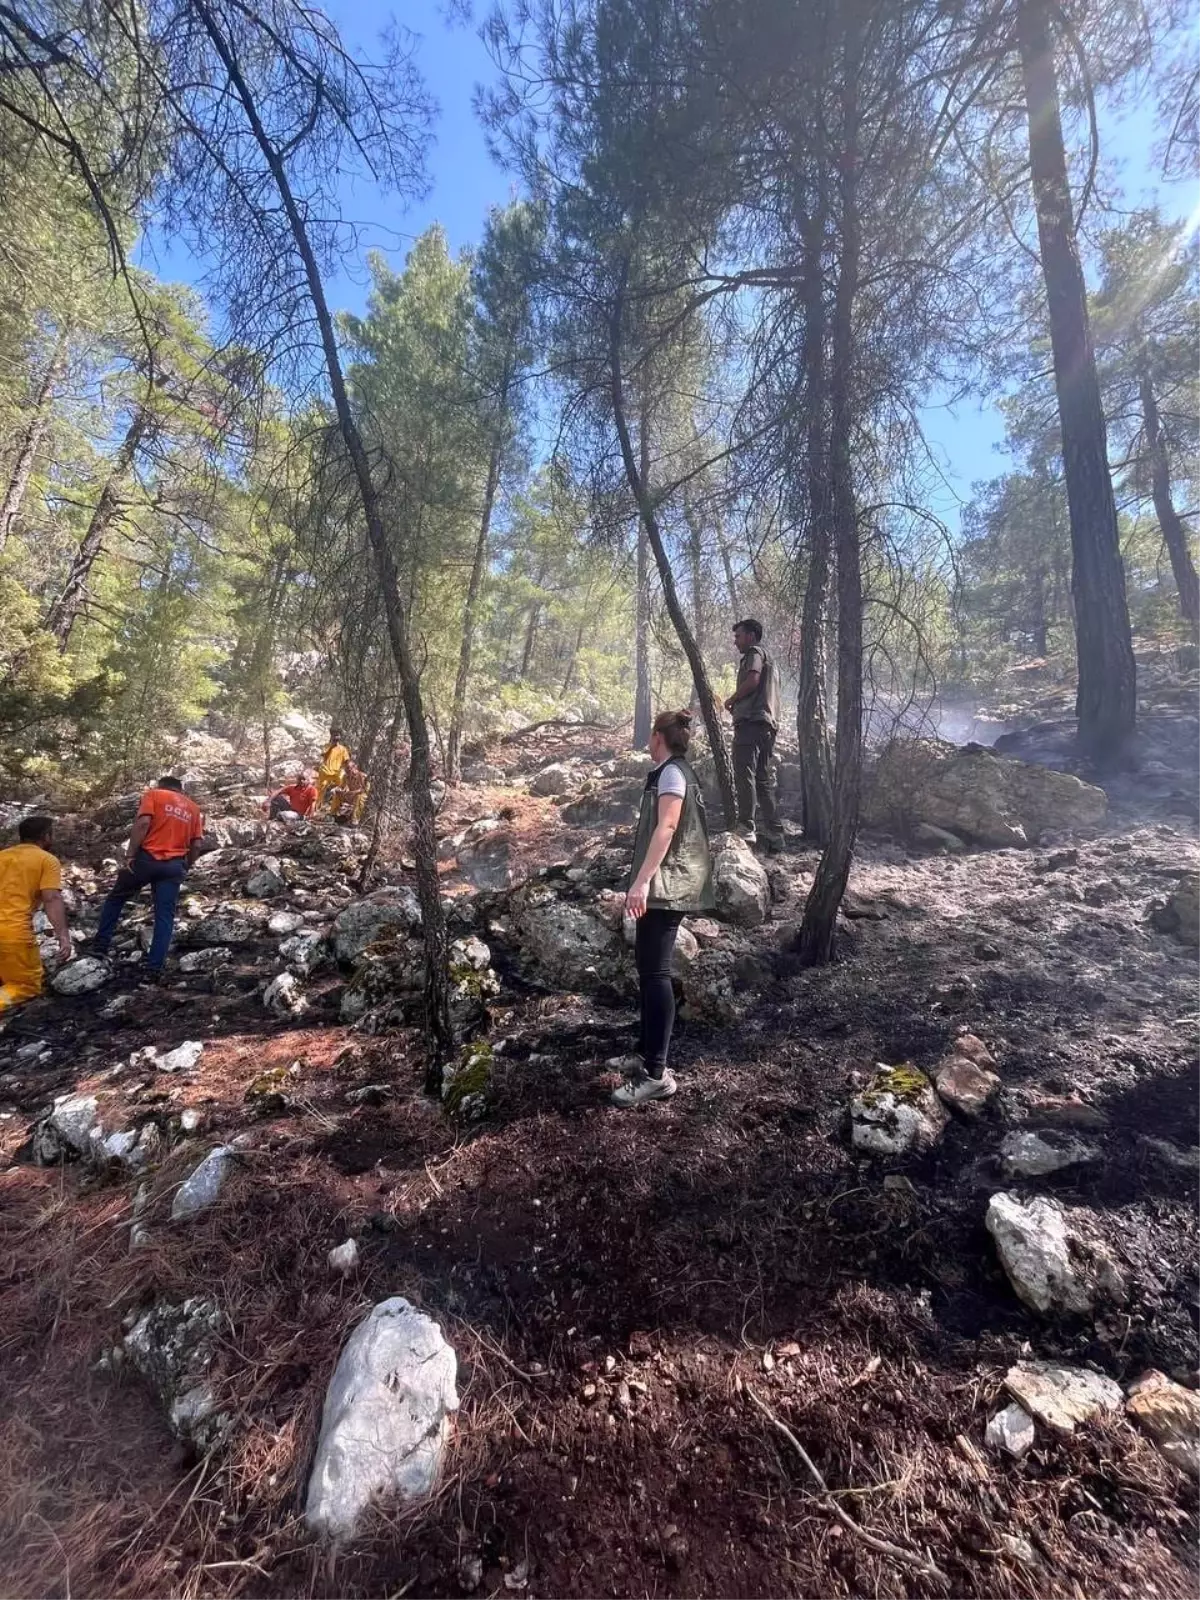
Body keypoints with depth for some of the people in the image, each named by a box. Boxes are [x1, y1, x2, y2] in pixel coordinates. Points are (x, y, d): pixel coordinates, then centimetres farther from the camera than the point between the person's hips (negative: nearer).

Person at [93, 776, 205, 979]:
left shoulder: (154, 794, 7)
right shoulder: (194, 808, 17)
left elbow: (143, 823, -11)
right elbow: (198, 844, 7)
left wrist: (130, 855, -9)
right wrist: (186, 866, 19)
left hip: (147, 858, -2)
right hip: (174, 865, 2)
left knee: (115, 899, 21)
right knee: (165, 916, 4)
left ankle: (100, 947, 24)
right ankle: (154, 969, 2)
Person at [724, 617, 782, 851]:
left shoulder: (754, 652, 4)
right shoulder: (769, 659, 32)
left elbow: (752, 680, -14)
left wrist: (730, 700, -3)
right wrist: (738, 704, 22)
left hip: (751, 721, -10)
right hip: (768, 724, 10)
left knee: (744, 775, -16)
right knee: (765, 780, 8)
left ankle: (746, 828, -22)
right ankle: (774, 834, 7)